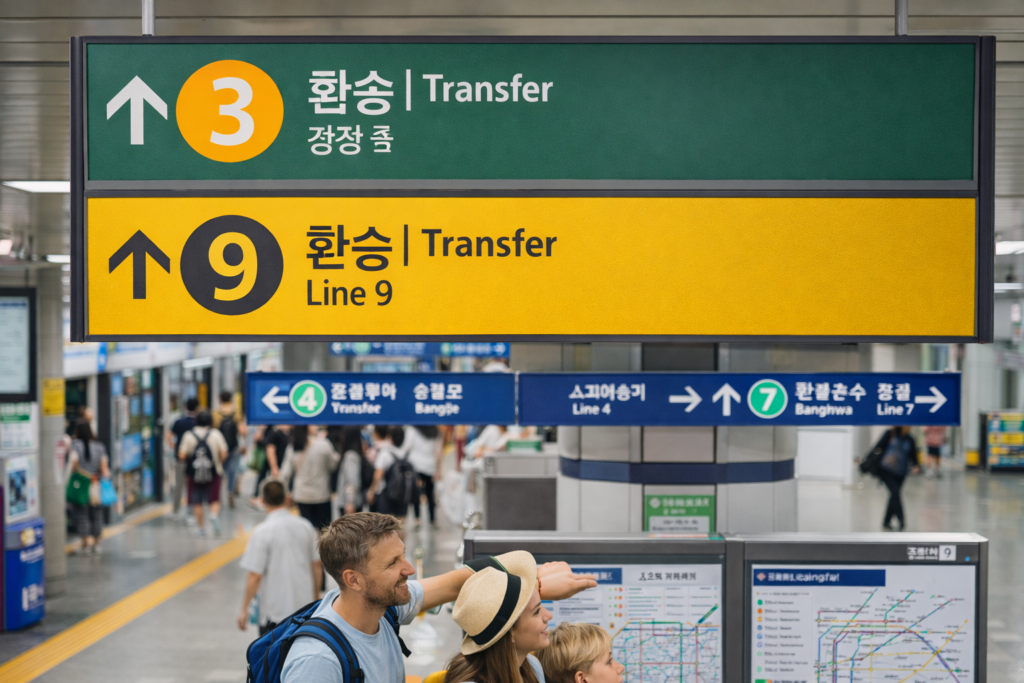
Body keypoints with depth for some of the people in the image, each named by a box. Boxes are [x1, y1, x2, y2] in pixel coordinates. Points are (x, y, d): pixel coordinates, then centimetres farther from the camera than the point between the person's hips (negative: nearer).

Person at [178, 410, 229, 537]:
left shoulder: (188, 435, -2)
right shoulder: (216, 434, -2)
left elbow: (182, 455, -7)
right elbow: (224, 453, -7)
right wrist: (219, 462, 12)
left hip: (194, 473, 0)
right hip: (212, 473, 0)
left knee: (197, 502, 9)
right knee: (214, 500, 7)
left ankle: (200, 527, 12)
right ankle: (214, 514, -22)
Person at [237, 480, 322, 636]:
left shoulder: (262, 531, -15)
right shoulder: (305, 526, -1)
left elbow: (255, 576, -16)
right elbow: (317, 565, 7)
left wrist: (244, 609, -6)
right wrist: (316, 597, 22)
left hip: (273, 611, -4)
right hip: (302, 605, 5)